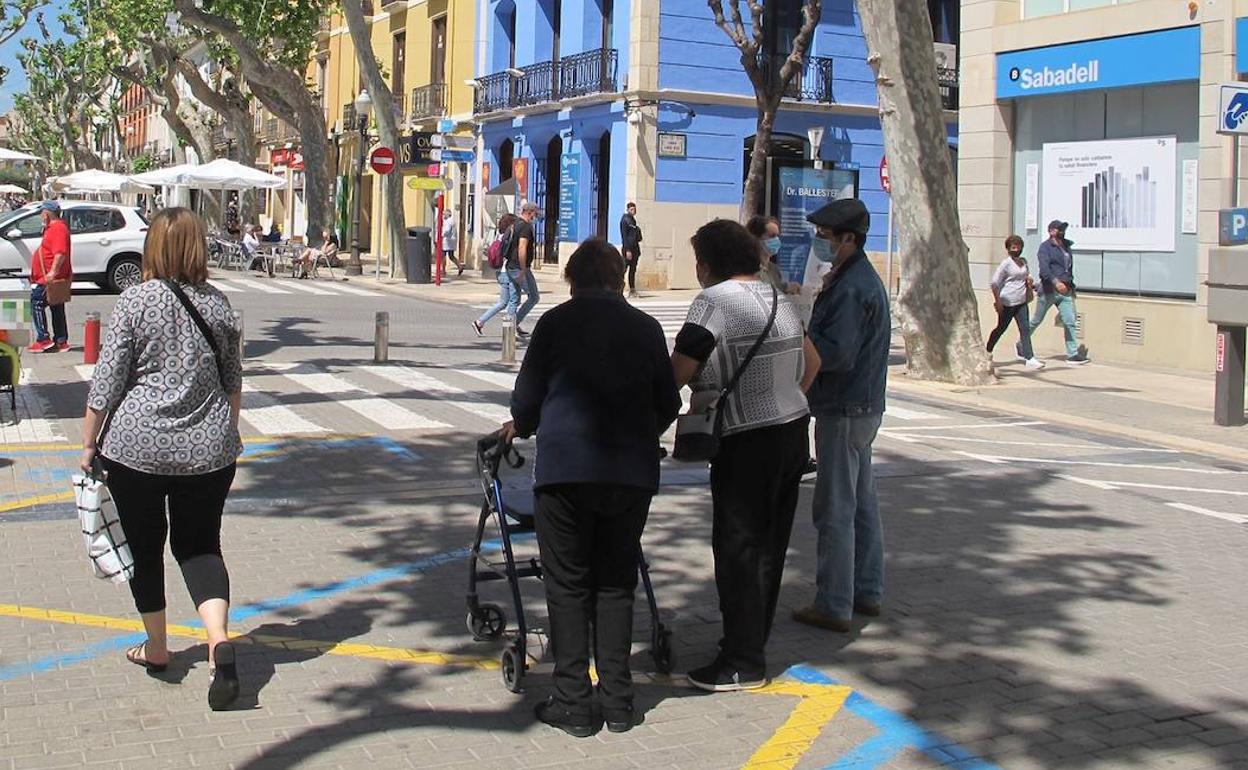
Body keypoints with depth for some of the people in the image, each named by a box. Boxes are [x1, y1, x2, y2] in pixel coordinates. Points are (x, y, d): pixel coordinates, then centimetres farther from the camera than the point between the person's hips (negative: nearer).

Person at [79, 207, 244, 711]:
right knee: (200, 545, 11)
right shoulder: (218, 304, 2)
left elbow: (107, 382, -8)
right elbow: (233, 381, 11)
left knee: (144, 546, 14)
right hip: (209, 448, 3)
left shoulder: (135, 302, -9)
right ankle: (219, 642, -10)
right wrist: (226, 434, 25)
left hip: (137, 447, -3)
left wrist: (88, 443, 2)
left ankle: (155, 649, 26)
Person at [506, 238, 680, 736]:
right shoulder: (646, 328, 9)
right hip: (633, 471, 3)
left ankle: (574, 705, 8)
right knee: (616, 584, 14)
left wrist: (521, 428, 26)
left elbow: (528, 397, 3)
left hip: (565, 467, -3)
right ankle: (617, 703, 15)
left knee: (568, 586, 7)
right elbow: (668, 404, 13)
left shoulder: (556, 322, 2)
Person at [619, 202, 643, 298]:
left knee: (633, 269, 11)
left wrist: (637, 249, 14)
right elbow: (624, 236, -14)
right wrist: (627, 250, -19)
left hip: (634, 247, 9)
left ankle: (632, 290, 15)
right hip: (628, 248, -9)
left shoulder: (633, 220, 17)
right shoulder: (625, 219, -8)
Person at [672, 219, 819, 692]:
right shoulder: (778, 298, 14)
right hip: (793, 431, 9)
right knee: (770, 546, 15)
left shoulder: (716, 299, -12)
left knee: (738, 547, -2)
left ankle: (742, 663, 2)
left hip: (748, 442, -9)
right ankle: (753, 644, 27)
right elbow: (811, 362, 23)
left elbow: (679, 372, -18)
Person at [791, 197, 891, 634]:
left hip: (844, 412, -11)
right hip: (864, 406, 11)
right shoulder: (864, 279, 14)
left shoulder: (850, 289, -19)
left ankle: (834, 605, 1)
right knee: (861, 502, 17)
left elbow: (837, 353, -26)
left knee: (834, 510, -5)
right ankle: (867, 592, 26)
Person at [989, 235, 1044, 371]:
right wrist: (997, 301, -16)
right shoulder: (1006, 264, -11)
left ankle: (1030, 358, -2)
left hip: (1021, 302, 6)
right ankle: (987, 352, 22)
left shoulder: (1023, 261, 11)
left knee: (1025, 329, 0)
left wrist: (1029, 278, 6)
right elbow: (994, 283, -14)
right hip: (1007, 303, -6)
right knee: (1001, 328, 5)